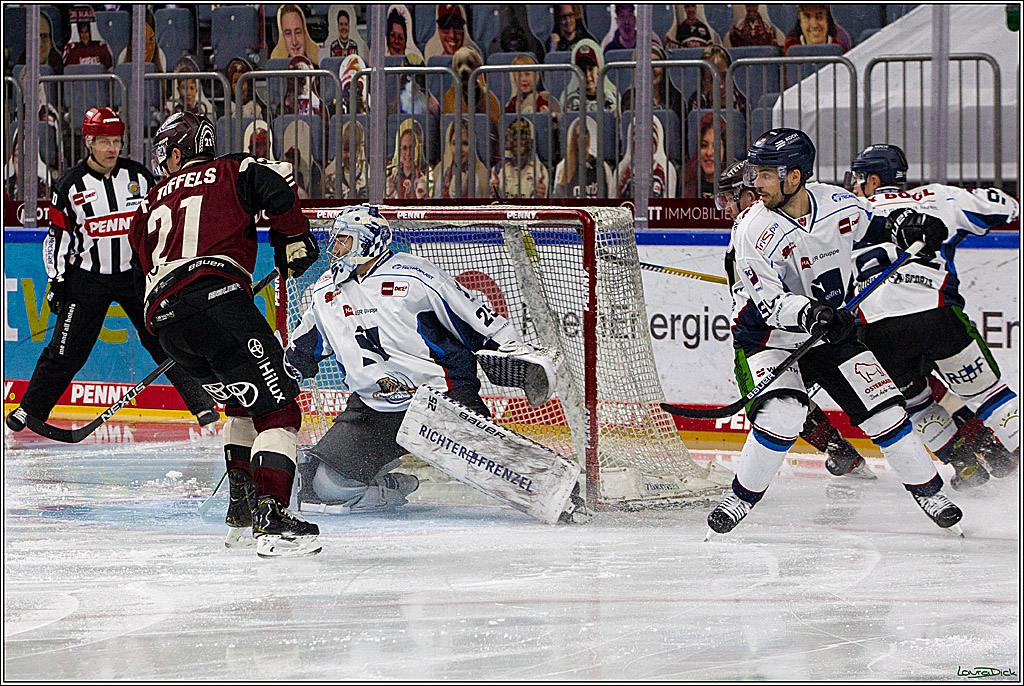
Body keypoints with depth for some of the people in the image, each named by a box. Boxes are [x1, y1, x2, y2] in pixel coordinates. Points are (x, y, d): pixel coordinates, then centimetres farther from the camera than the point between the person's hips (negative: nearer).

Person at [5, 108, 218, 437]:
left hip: (137, 273, 1)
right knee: (66, 349, -1)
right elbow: (57, 237, 2)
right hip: (88, 277, -1)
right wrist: (56, 281, -2)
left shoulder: (139, 176, -1)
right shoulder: (70, 185, -5)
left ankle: (202, 405, 1)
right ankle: (31, 408, 14)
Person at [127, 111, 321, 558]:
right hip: (215, 294, -6)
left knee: (243, 402, 26)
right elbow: (275, 185, -2)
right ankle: (271, 517, -24)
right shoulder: (231, 172, 18)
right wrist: (293, 241, 10)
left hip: (164, 319, 6)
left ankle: (240, 508, 22)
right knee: (277, 407, -8)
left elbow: (142, 265, 30)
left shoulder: (152, 203, 31)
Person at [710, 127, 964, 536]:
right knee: (781, 414, -27)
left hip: (834, 334, 3)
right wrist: (807, 313, -42)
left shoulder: (838, 205, -10)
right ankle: (741, 497, -9)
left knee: (884, 410, -3)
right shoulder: (755, 228, -21)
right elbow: (769, 302, -25)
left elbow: (876, 226, 14)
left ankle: (928, 490, 16)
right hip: (770, 337, -3)